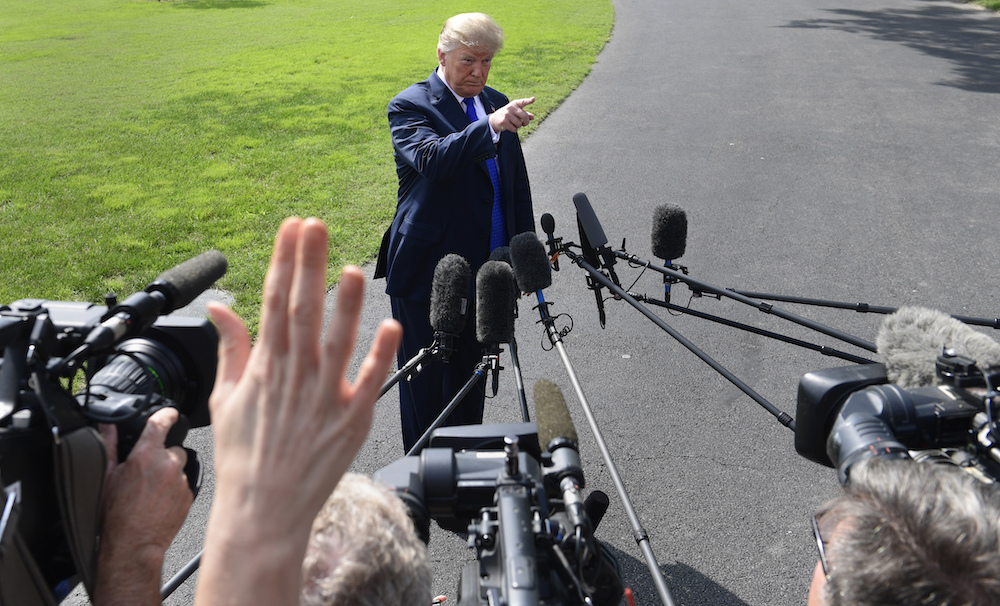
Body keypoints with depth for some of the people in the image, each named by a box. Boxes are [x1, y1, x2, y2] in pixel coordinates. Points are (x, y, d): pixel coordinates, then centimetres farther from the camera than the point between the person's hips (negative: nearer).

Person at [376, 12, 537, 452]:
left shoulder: (497, 103, 11)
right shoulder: (410, 106, -8)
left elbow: (517, 182, 17)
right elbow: (432, 160, -29)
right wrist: (491, 126, -40)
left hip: (484, 271, 6)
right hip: (426, 271, -6)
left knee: (471, 376, 19)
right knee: (425, 381, 5)